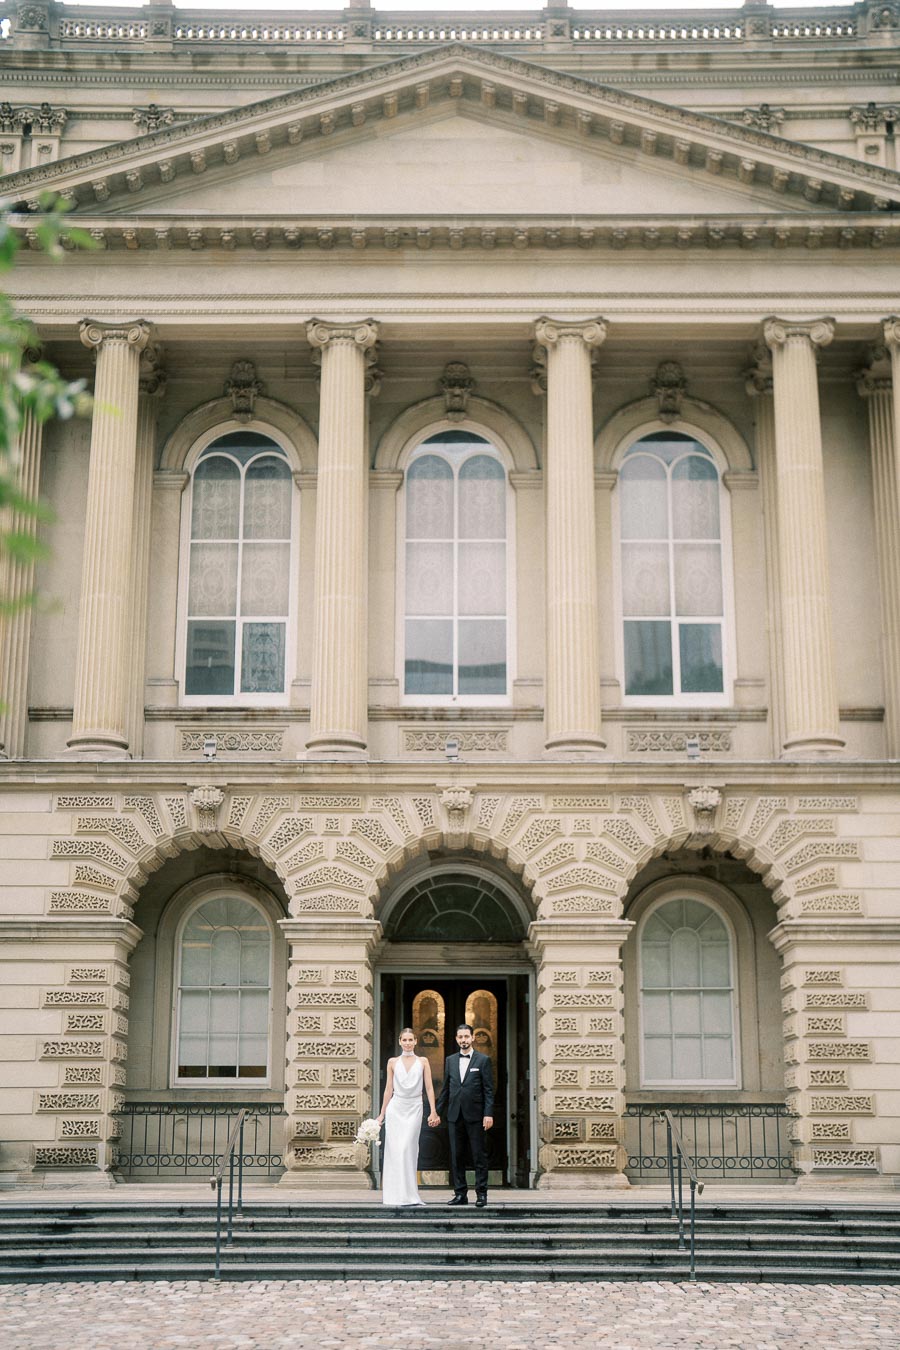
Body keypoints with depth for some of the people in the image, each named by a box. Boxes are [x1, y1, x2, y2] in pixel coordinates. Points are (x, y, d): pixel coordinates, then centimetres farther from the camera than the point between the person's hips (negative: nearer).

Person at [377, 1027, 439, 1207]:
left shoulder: (422, 1062, 6)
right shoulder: (393, 1062, 7)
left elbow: (429, 1088, 3)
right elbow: (388, 1089, 9)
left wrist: (433, 1111, -5)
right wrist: (382, 1114, 8)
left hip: (414, 1109, -1)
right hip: (396, 1108, 1)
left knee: (408, 1149, -7)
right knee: (394, 1150, -3)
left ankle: (408, 1194, 1)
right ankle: (394, 1194, 3)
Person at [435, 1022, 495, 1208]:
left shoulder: (483, 1060, 1)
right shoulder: (450, 1061, 12)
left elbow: (489, 1090, -3)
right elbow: (445, 1089, 15)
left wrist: (488, 1114, -11)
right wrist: (437, 1112, 11)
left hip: (475, 1116, -4)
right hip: (455, 1115, 4)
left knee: (479, 1156, -1)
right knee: (456, 1156, 5)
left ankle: (481, 1194, 4)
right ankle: (460, 1193, 12)